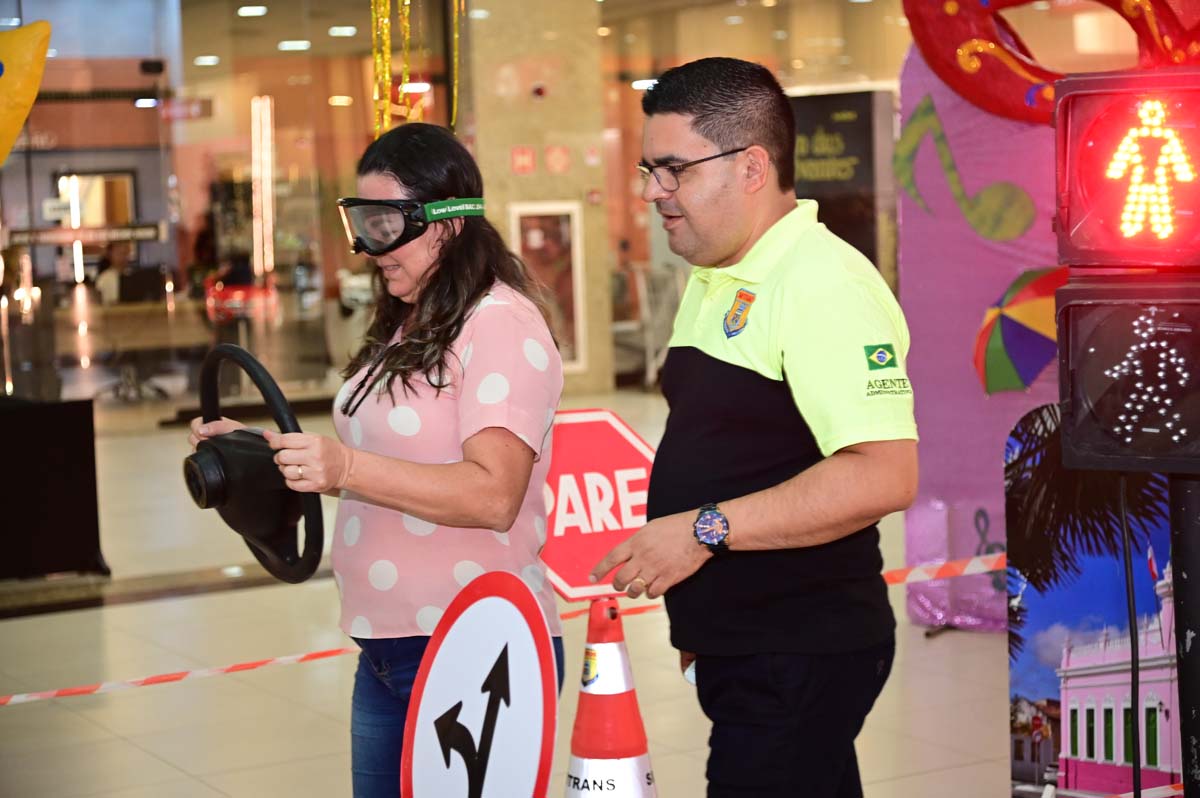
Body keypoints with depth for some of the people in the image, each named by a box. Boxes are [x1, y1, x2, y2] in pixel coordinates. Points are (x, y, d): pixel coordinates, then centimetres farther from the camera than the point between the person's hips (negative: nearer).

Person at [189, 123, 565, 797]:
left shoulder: (502, 325, -14)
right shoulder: (408, 329, 16)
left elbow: (492, 495, -24)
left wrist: (346, 469, -33)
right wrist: (264, 450, 7)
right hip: (387, 653, 9)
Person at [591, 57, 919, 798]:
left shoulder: (825, 285, -18)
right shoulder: (712, 282, 12)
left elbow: (884, 476, -26)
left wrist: (704, 529, -24)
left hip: (801, 657, -9)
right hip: (735, 650, 9)